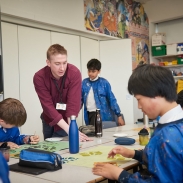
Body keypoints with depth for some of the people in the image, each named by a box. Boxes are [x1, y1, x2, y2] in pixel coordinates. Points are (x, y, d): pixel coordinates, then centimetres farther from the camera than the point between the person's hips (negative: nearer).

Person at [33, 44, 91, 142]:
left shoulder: (74, 73, -26)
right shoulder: (39, 77, -24)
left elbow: (73, 103, -28)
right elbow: (48, 106, -27)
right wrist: (69, 129, -36)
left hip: (67, 120, -1)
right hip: (49, 120, 2)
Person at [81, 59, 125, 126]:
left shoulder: (104, 82, -4)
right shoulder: (84, 82, 5)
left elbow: (111, 99, -4)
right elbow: (81, 99, 10)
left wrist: (119, 115, -6)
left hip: (102, 115, -4)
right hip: (89, 114, 4)